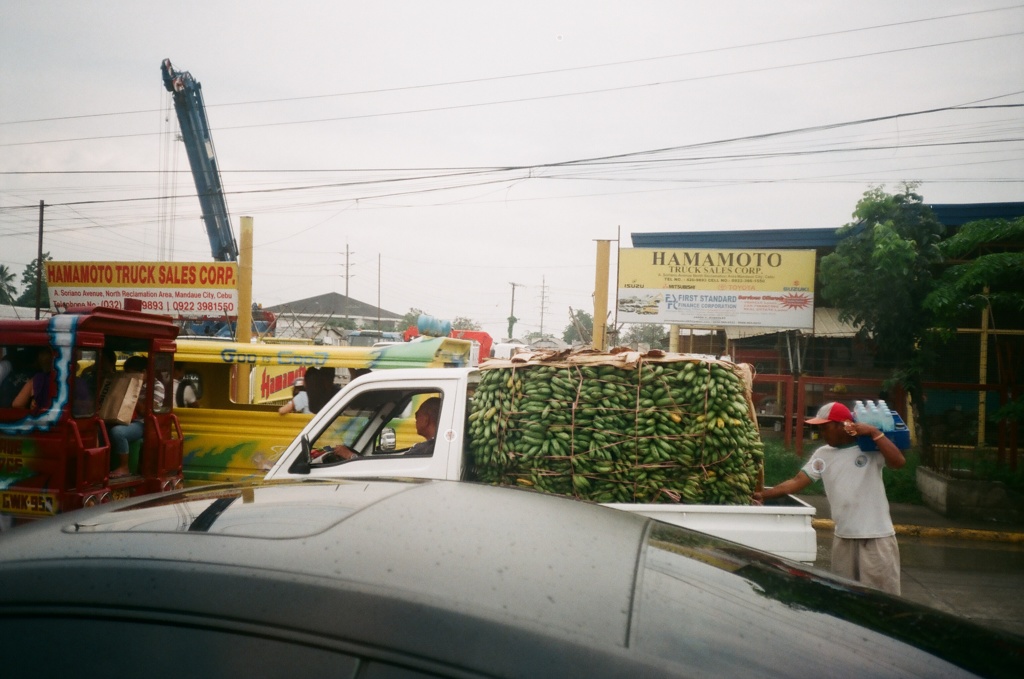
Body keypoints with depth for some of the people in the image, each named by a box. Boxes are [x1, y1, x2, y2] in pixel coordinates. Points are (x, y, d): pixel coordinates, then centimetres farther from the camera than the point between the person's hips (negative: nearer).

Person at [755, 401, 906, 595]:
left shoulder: (870, 448, -8)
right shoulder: (823, 455, 5)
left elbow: (899, 462, -22)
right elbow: (797, 481, 2)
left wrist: (874, 432, -21)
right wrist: (763, 495, -5)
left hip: (877, 536, -5)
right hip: (843, 537, 5)